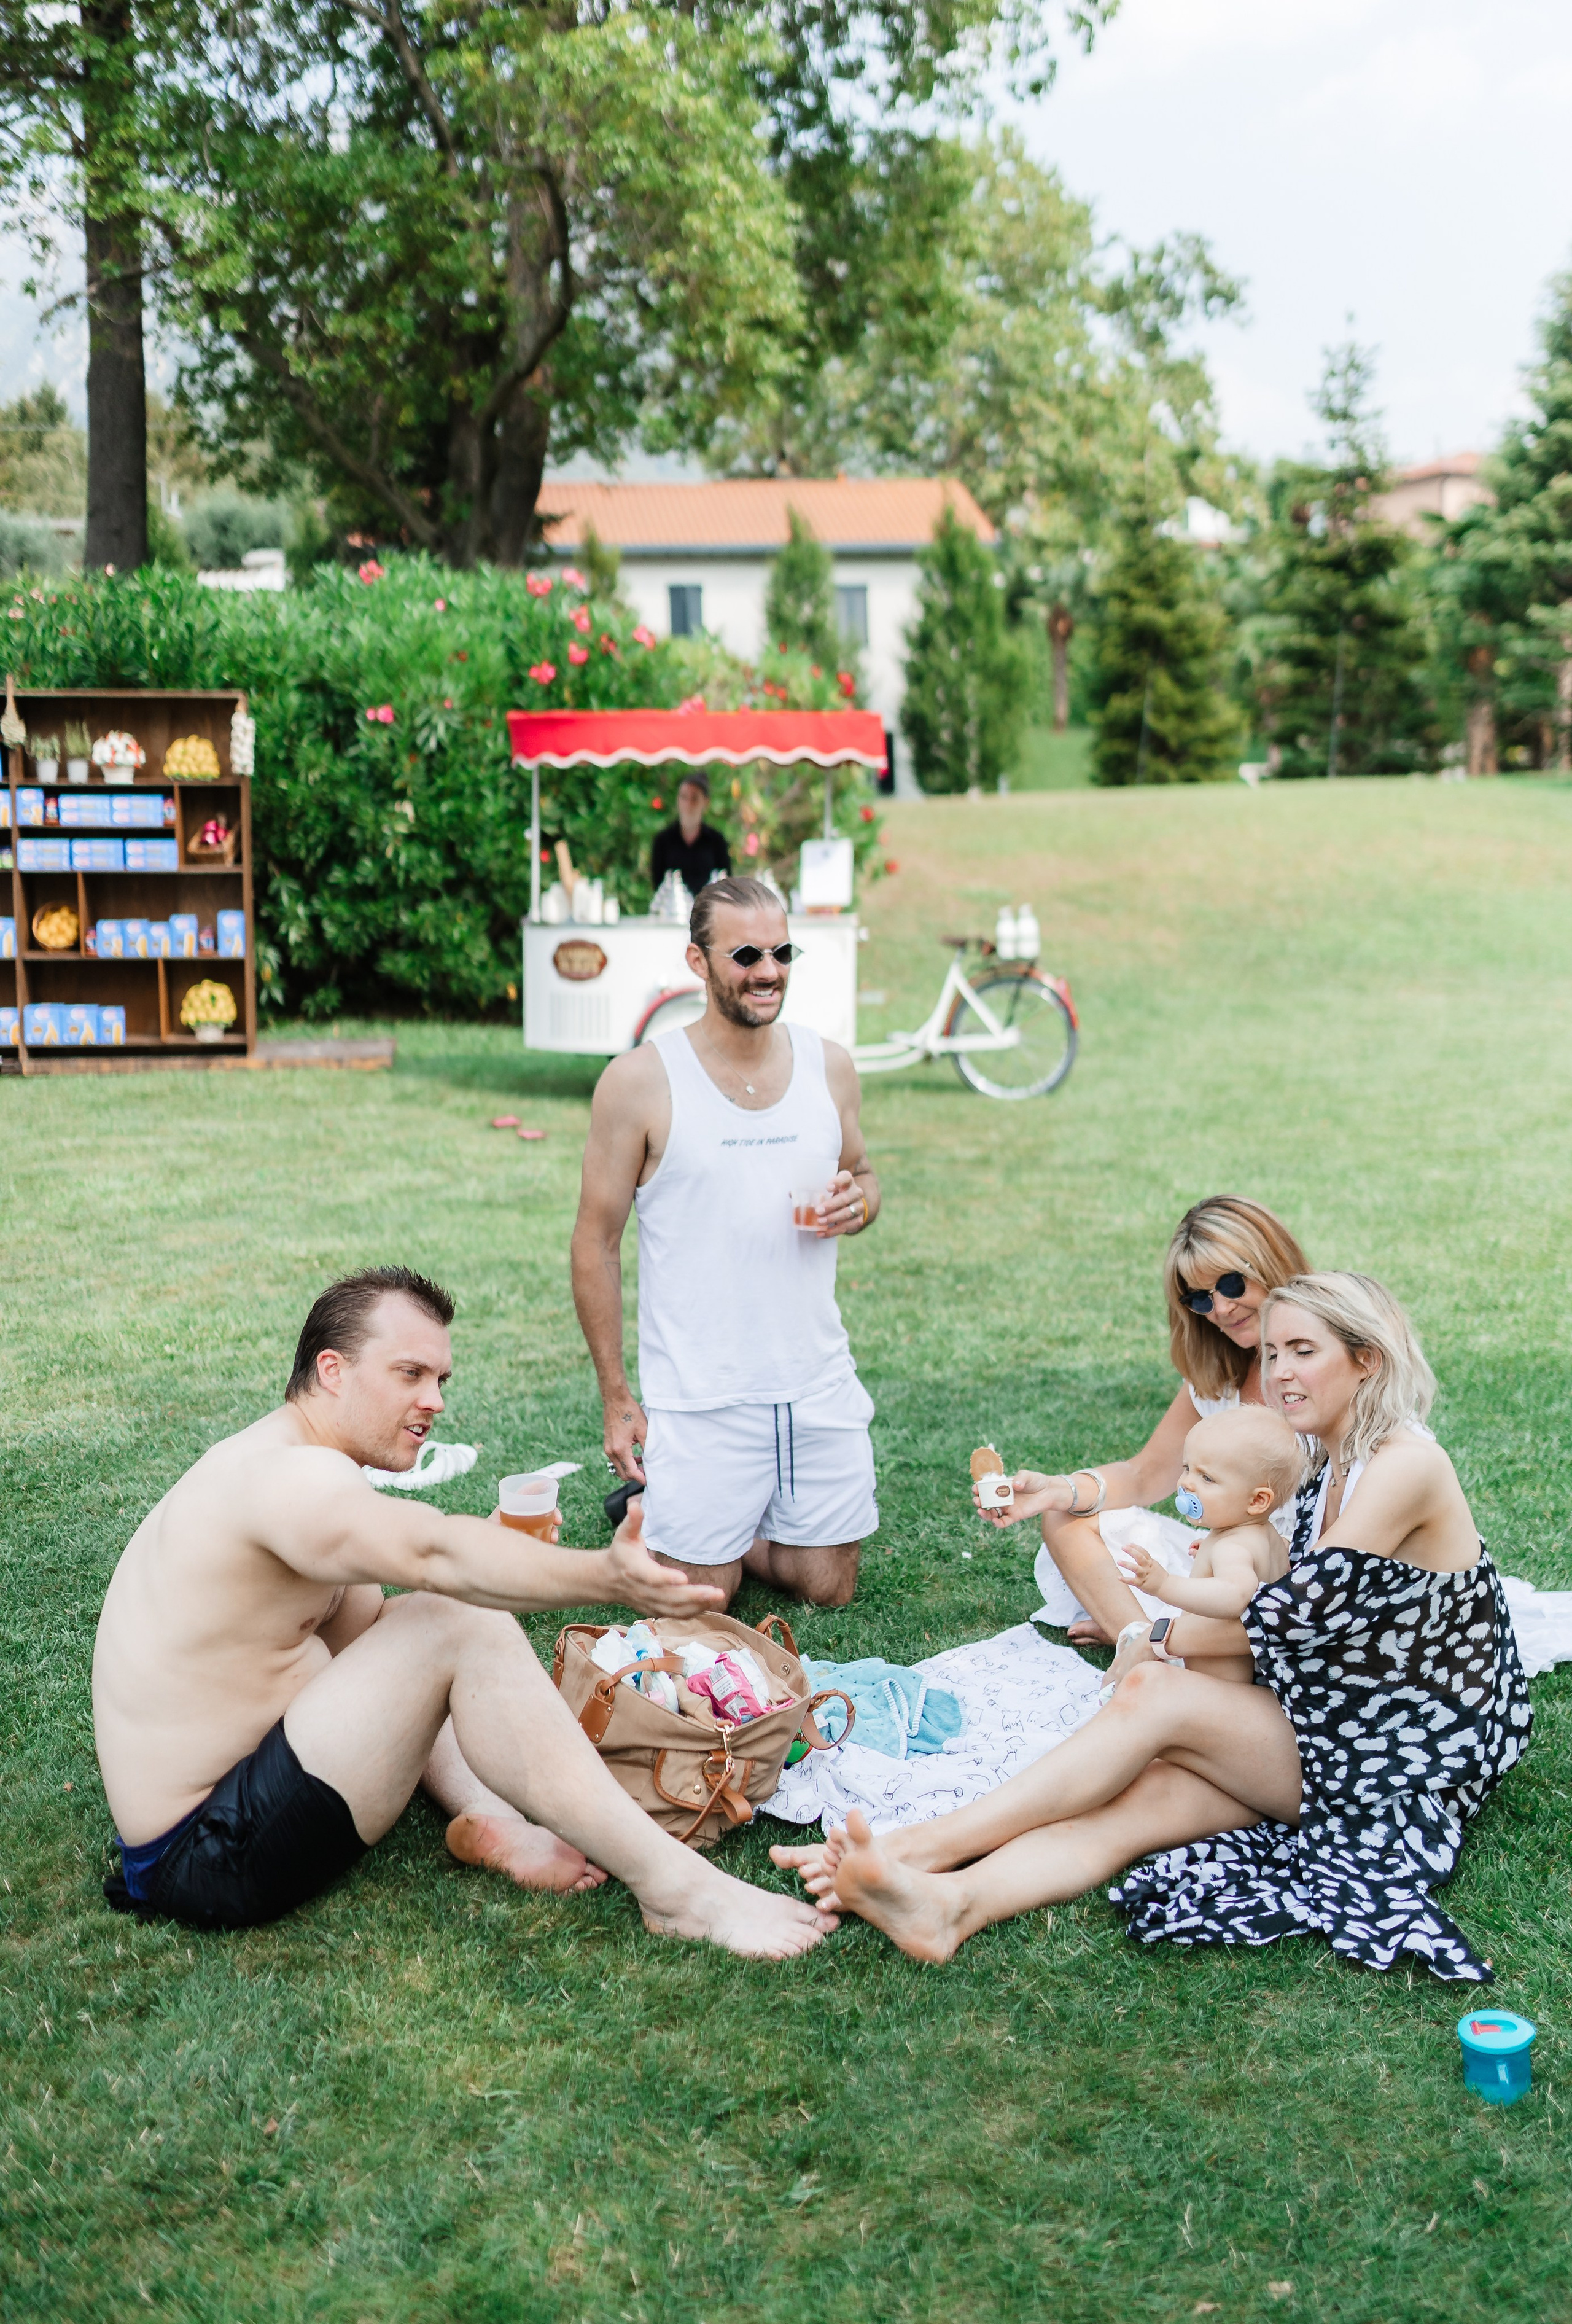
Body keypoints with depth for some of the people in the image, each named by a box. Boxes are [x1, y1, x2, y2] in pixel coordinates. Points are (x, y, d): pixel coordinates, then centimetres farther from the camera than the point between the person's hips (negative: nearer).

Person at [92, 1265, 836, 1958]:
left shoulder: (284, 1476, 14)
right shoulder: (285, 1477, -19)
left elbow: (371, 1645, 12)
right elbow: (438, 1554, -37)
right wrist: (606, 1575, -47)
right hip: (208, 1860, -11)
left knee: (424, 1624, 20)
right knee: (460, 1624, -21)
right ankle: (675, 1888, -18)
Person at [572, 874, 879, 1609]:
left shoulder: (828, 1065, 3)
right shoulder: (640, 1081, -10)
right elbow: (596, 1243, -4)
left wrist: (857, 1204, -8)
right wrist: (617, 1399, -5)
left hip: (820, 1386, 4)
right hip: (698, 1401, -4)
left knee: (828, 1588, 10)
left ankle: (723, 1527, 37)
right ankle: (646, 1507, 32)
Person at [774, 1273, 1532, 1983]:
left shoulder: (1406, 1467, -14)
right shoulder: (1329, 1471, 15)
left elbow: (1297, 1613, -16)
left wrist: (1166, 1643, -1)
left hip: (1407, 1766, -7)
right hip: (1328, 1733, 7)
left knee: (1155, 1695, -23)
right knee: (1142, 1799, -21)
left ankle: (920, 1843, -29)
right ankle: (944, 1903, -45)